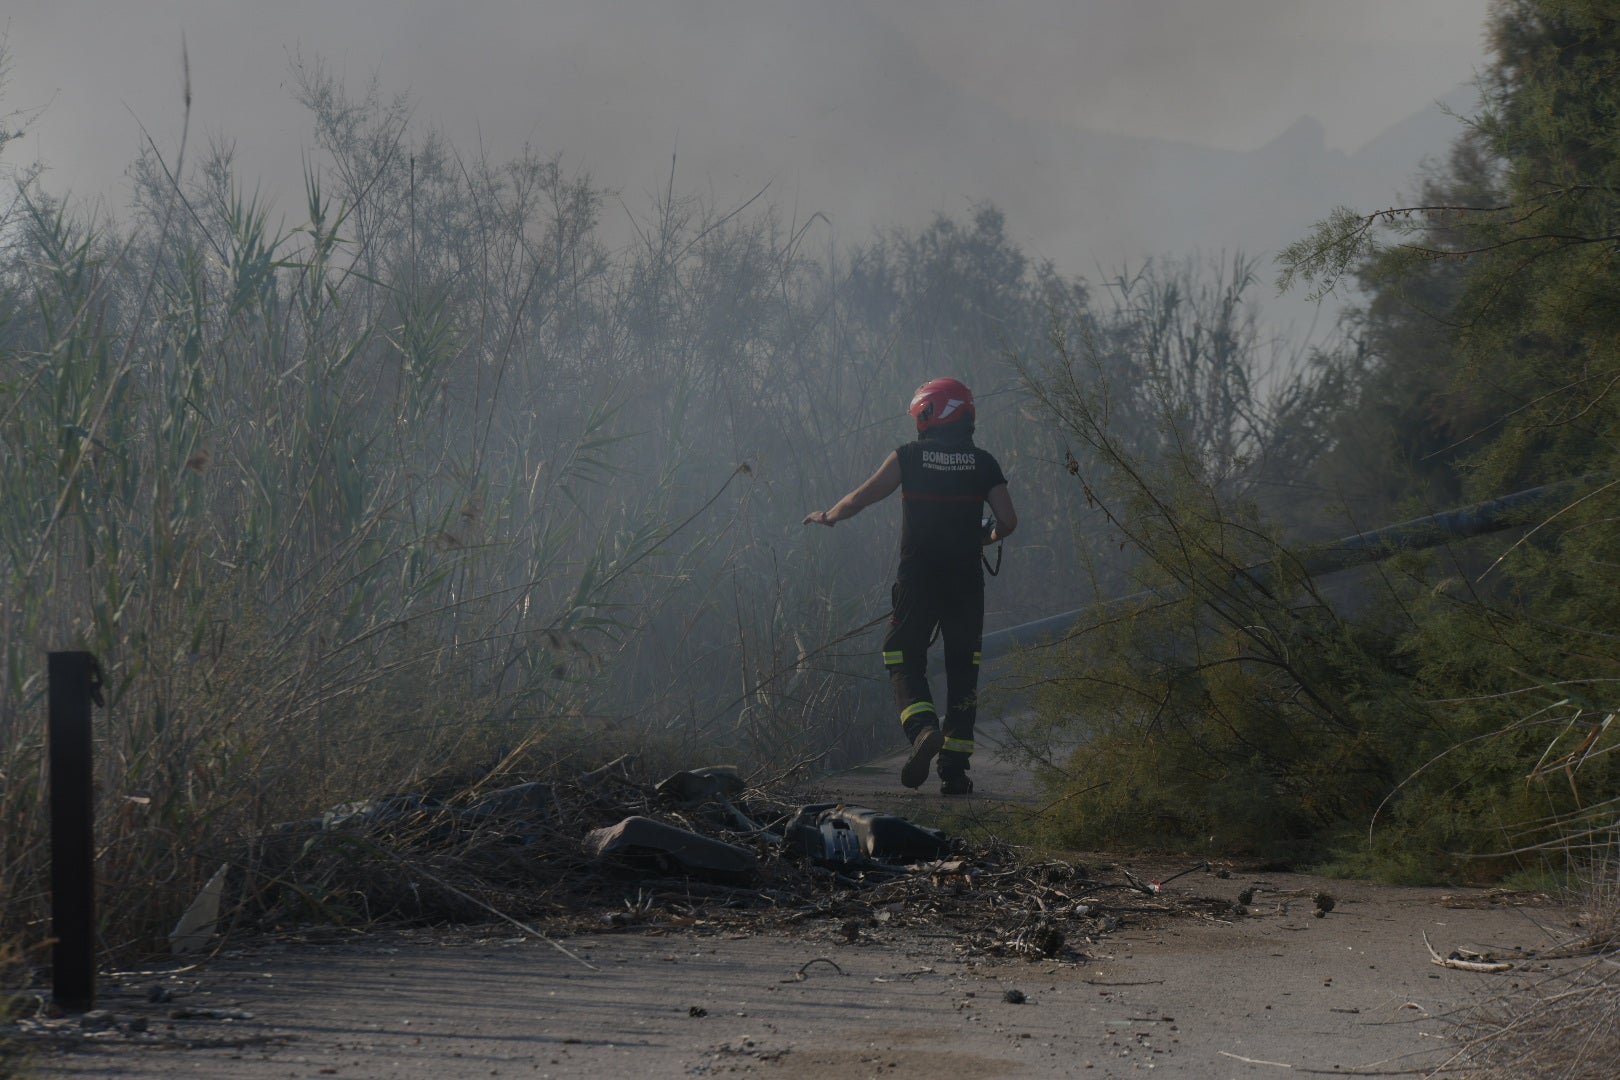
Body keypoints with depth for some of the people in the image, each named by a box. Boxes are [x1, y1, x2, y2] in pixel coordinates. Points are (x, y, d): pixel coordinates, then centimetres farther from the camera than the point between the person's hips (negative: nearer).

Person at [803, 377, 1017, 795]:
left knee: (904, 660, 9)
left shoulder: (909, 457, -1)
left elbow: (859, 499, 2)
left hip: (917, 579, -2)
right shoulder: (983, 462, 3)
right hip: (966, 581, 2)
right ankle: (955, 768, 6)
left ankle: (922, 728, -20)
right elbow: (1007, 521, -2)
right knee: (962, 668, 10)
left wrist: (826, 516, 21)